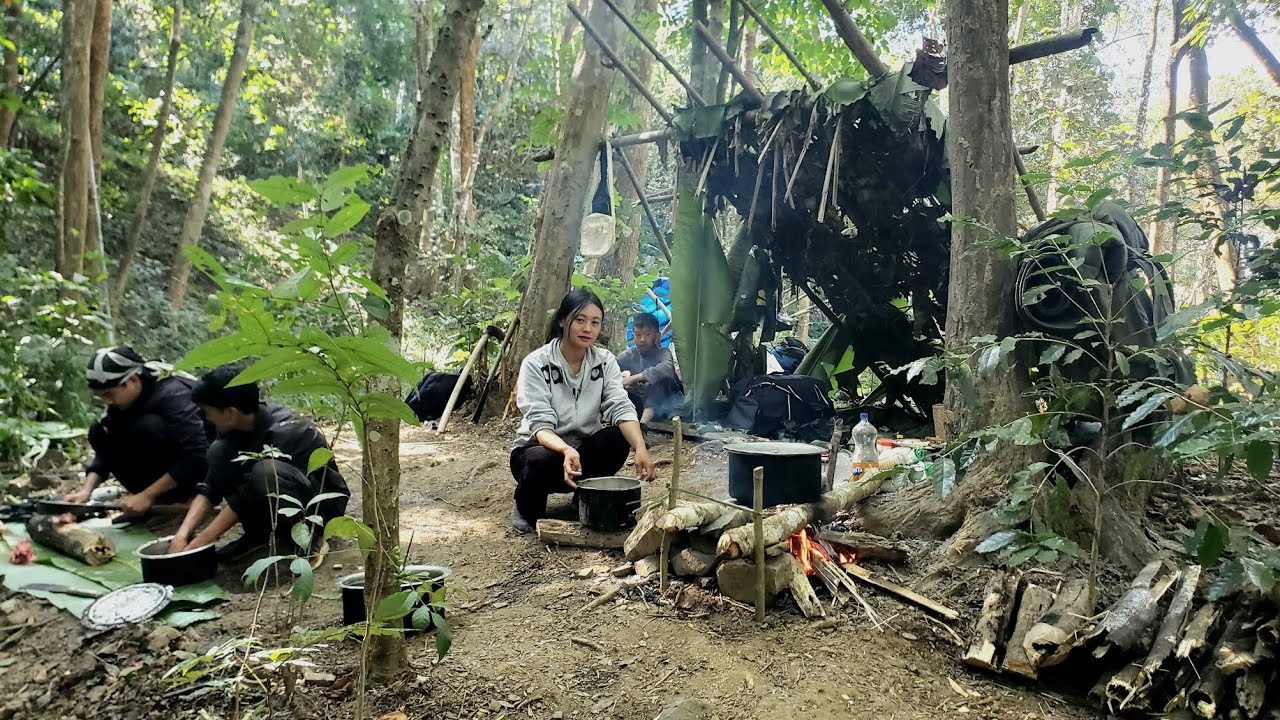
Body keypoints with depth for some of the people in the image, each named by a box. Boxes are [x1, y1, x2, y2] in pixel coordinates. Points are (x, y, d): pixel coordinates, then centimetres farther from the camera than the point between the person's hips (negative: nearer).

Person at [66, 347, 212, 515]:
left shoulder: (172, 395, -28)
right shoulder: (123, 399, -4)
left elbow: (196, 455, -33)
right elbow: (105, 449, 0)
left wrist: (147, 495, -30)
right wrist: (87, 489, -17)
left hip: (203, 462, -8)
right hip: (170, 464, 8)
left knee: (147, 427, -30)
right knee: (98, 433, -7)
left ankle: (180, 497, -14)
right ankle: (164, 497, -7)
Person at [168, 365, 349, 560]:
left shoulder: (282, 432, -30)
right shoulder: (239, 424, -9)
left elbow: (247, 498, -28)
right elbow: (212, 486, -7)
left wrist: (198, 544, -23)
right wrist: (182, 535, -18)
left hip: (323, 500, -7)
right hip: (278, 495, 7)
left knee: (266, 471, -37)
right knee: (219, 452, -11)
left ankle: (306, 538, -16)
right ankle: (257, 533, -2)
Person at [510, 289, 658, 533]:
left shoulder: (605, 361, -6)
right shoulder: (536, 364, -18)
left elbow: (621, 408, -20)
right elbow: (540, 425, -26)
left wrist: (640, 448, -39)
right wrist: (566, 450, -48)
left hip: (583, 447, 3)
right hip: (542, 448, -3)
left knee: (620, 437, -26)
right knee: (542, 462, -37)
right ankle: (527, 506, 0)